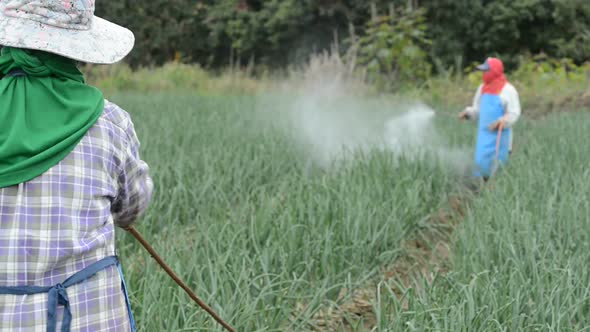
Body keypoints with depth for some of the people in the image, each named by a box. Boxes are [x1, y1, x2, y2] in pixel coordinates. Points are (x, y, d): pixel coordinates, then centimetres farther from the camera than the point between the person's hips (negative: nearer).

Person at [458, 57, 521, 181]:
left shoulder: (508, 90, -8)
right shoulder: (483, 88, 12)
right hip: (484, 134, 6)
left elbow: (514, 114, -11)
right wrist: (468, 112, 0)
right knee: (481, 162, 3)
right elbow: (478, 109, 20)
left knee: (496, 165, -4)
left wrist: (501, 122, -27)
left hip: (499, 135, -6)